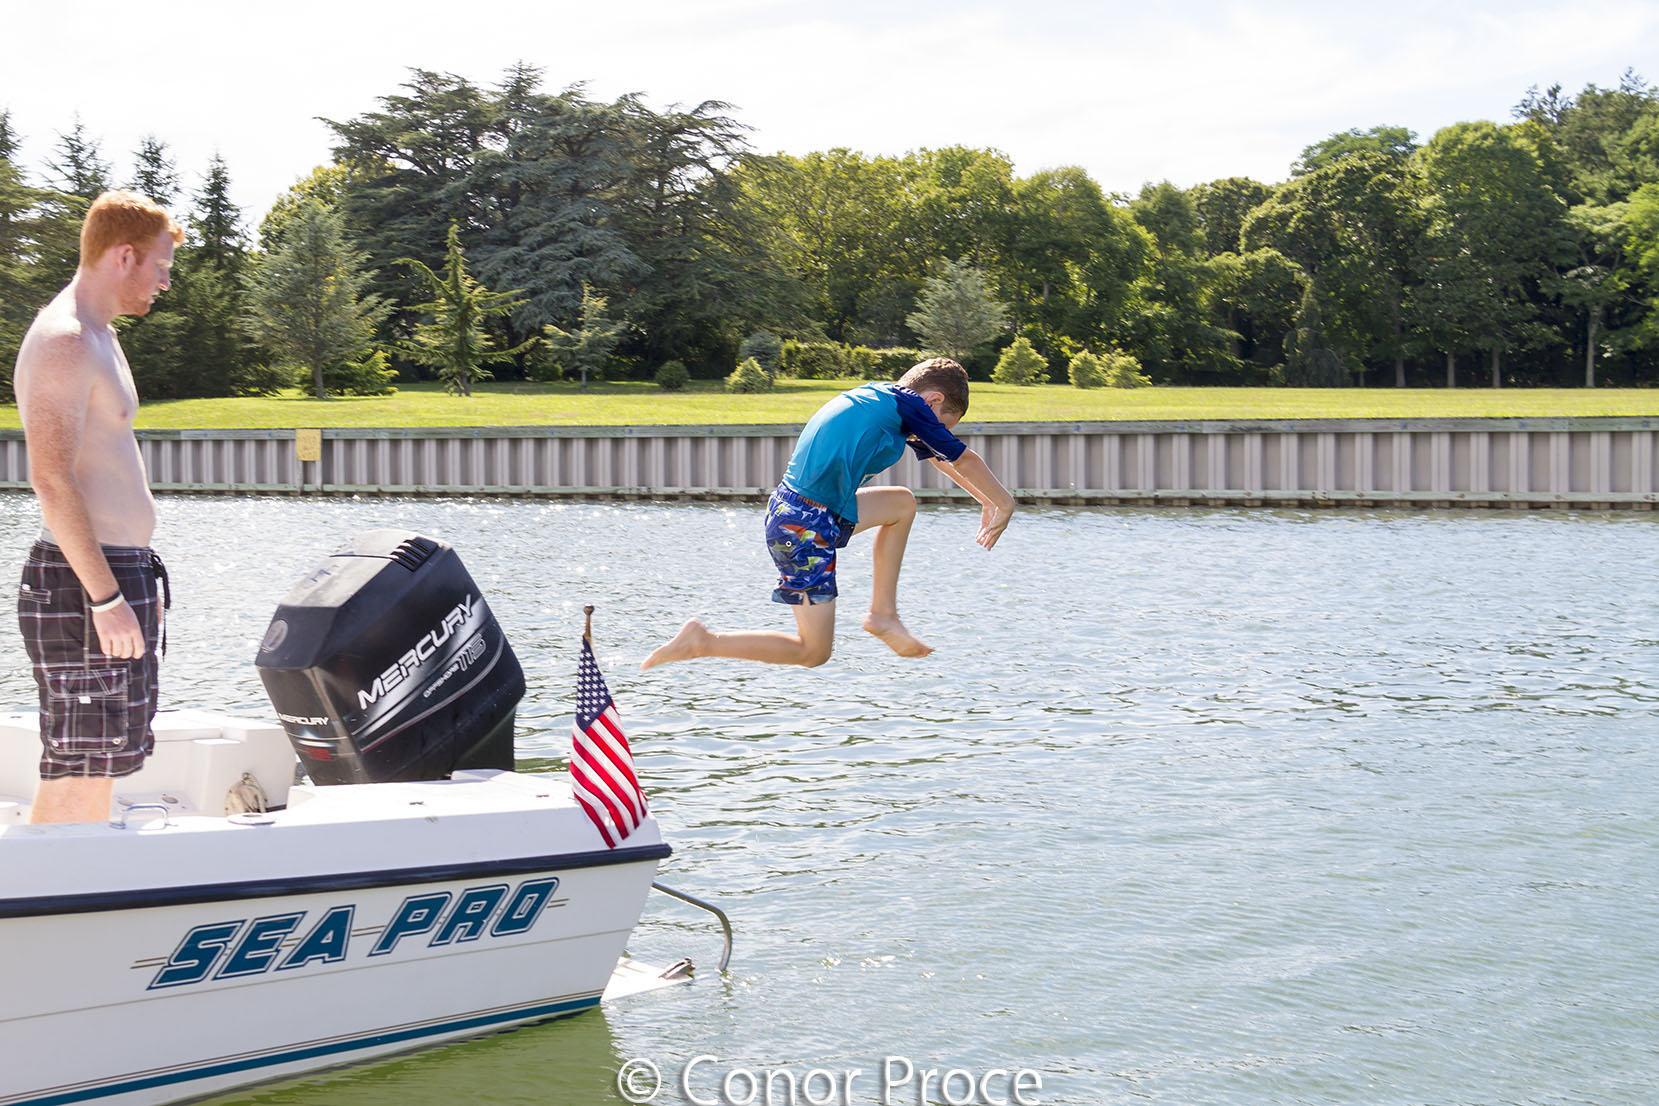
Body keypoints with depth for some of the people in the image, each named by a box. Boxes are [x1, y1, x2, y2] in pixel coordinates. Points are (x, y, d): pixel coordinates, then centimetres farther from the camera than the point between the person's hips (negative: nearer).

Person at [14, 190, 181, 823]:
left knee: (94, 772, 13)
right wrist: (106, 598, -24)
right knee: (75, 778, -8)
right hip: (86, 583, -10)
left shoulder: (96, 338, 19)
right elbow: (52, 481, -21)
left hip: (116, 576, 10)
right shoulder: (63, 342, -14)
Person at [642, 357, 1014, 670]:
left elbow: (938, 457, 32)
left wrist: (986, 499, 36)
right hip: (806, 526, -10)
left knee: (902, 503, 25)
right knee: (814, 652, 0)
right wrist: (1004, 504, 13)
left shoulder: (877, 394, 19)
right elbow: (963, 459, -1)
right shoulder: (907, 404, -6)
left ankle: (883, 614, 23)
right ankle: (703, 642, -3)